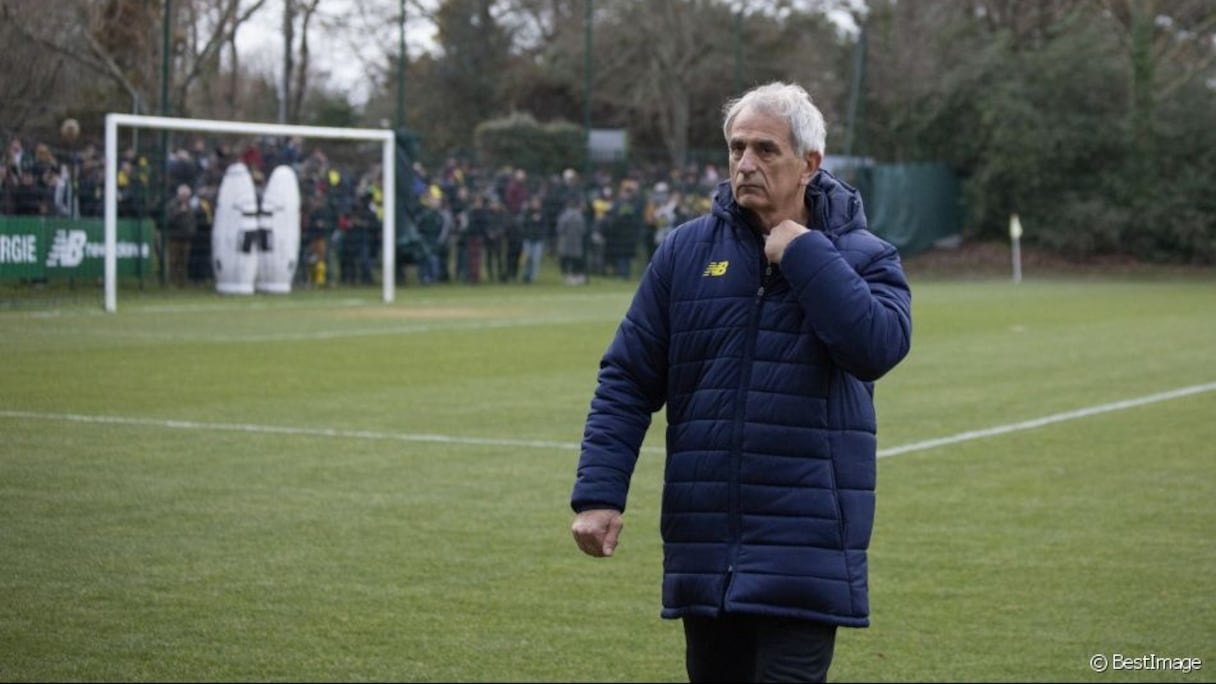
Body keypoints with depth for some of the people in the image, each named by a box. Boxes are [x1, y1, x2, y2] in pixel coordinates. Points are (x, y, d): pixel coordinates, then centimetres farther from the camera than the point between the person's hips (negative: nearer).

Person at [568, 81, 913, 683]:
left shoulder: (863, 256, 1)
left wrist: (801, 252, -15)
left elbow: (878, 346, -20)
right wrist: (599, 493, -3)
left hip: (805, 551, -3)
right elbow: (626, 380, 6)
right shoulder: (687, 251, 6)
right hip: (702, 544, 3)